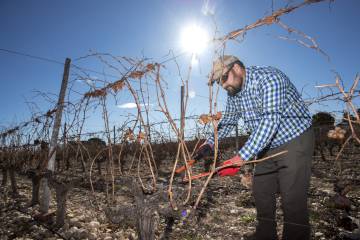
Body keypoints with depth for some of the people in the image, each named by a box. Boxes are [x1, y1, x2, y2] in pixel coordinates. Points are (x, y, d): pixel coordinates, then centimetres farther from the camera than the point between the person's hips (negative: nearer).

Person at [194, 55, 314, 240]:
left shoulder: (269, 78, -24)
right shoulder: (233, 93, 1)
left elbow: (270, 121, -34)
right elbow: (227, 121, 10)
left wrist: (241, 158, -40)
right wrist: (210, 143, -6)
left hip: (295, 141, -7)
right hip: (268, 145, 8)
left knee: (292, 199, -8)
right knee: (260, 191, 11)